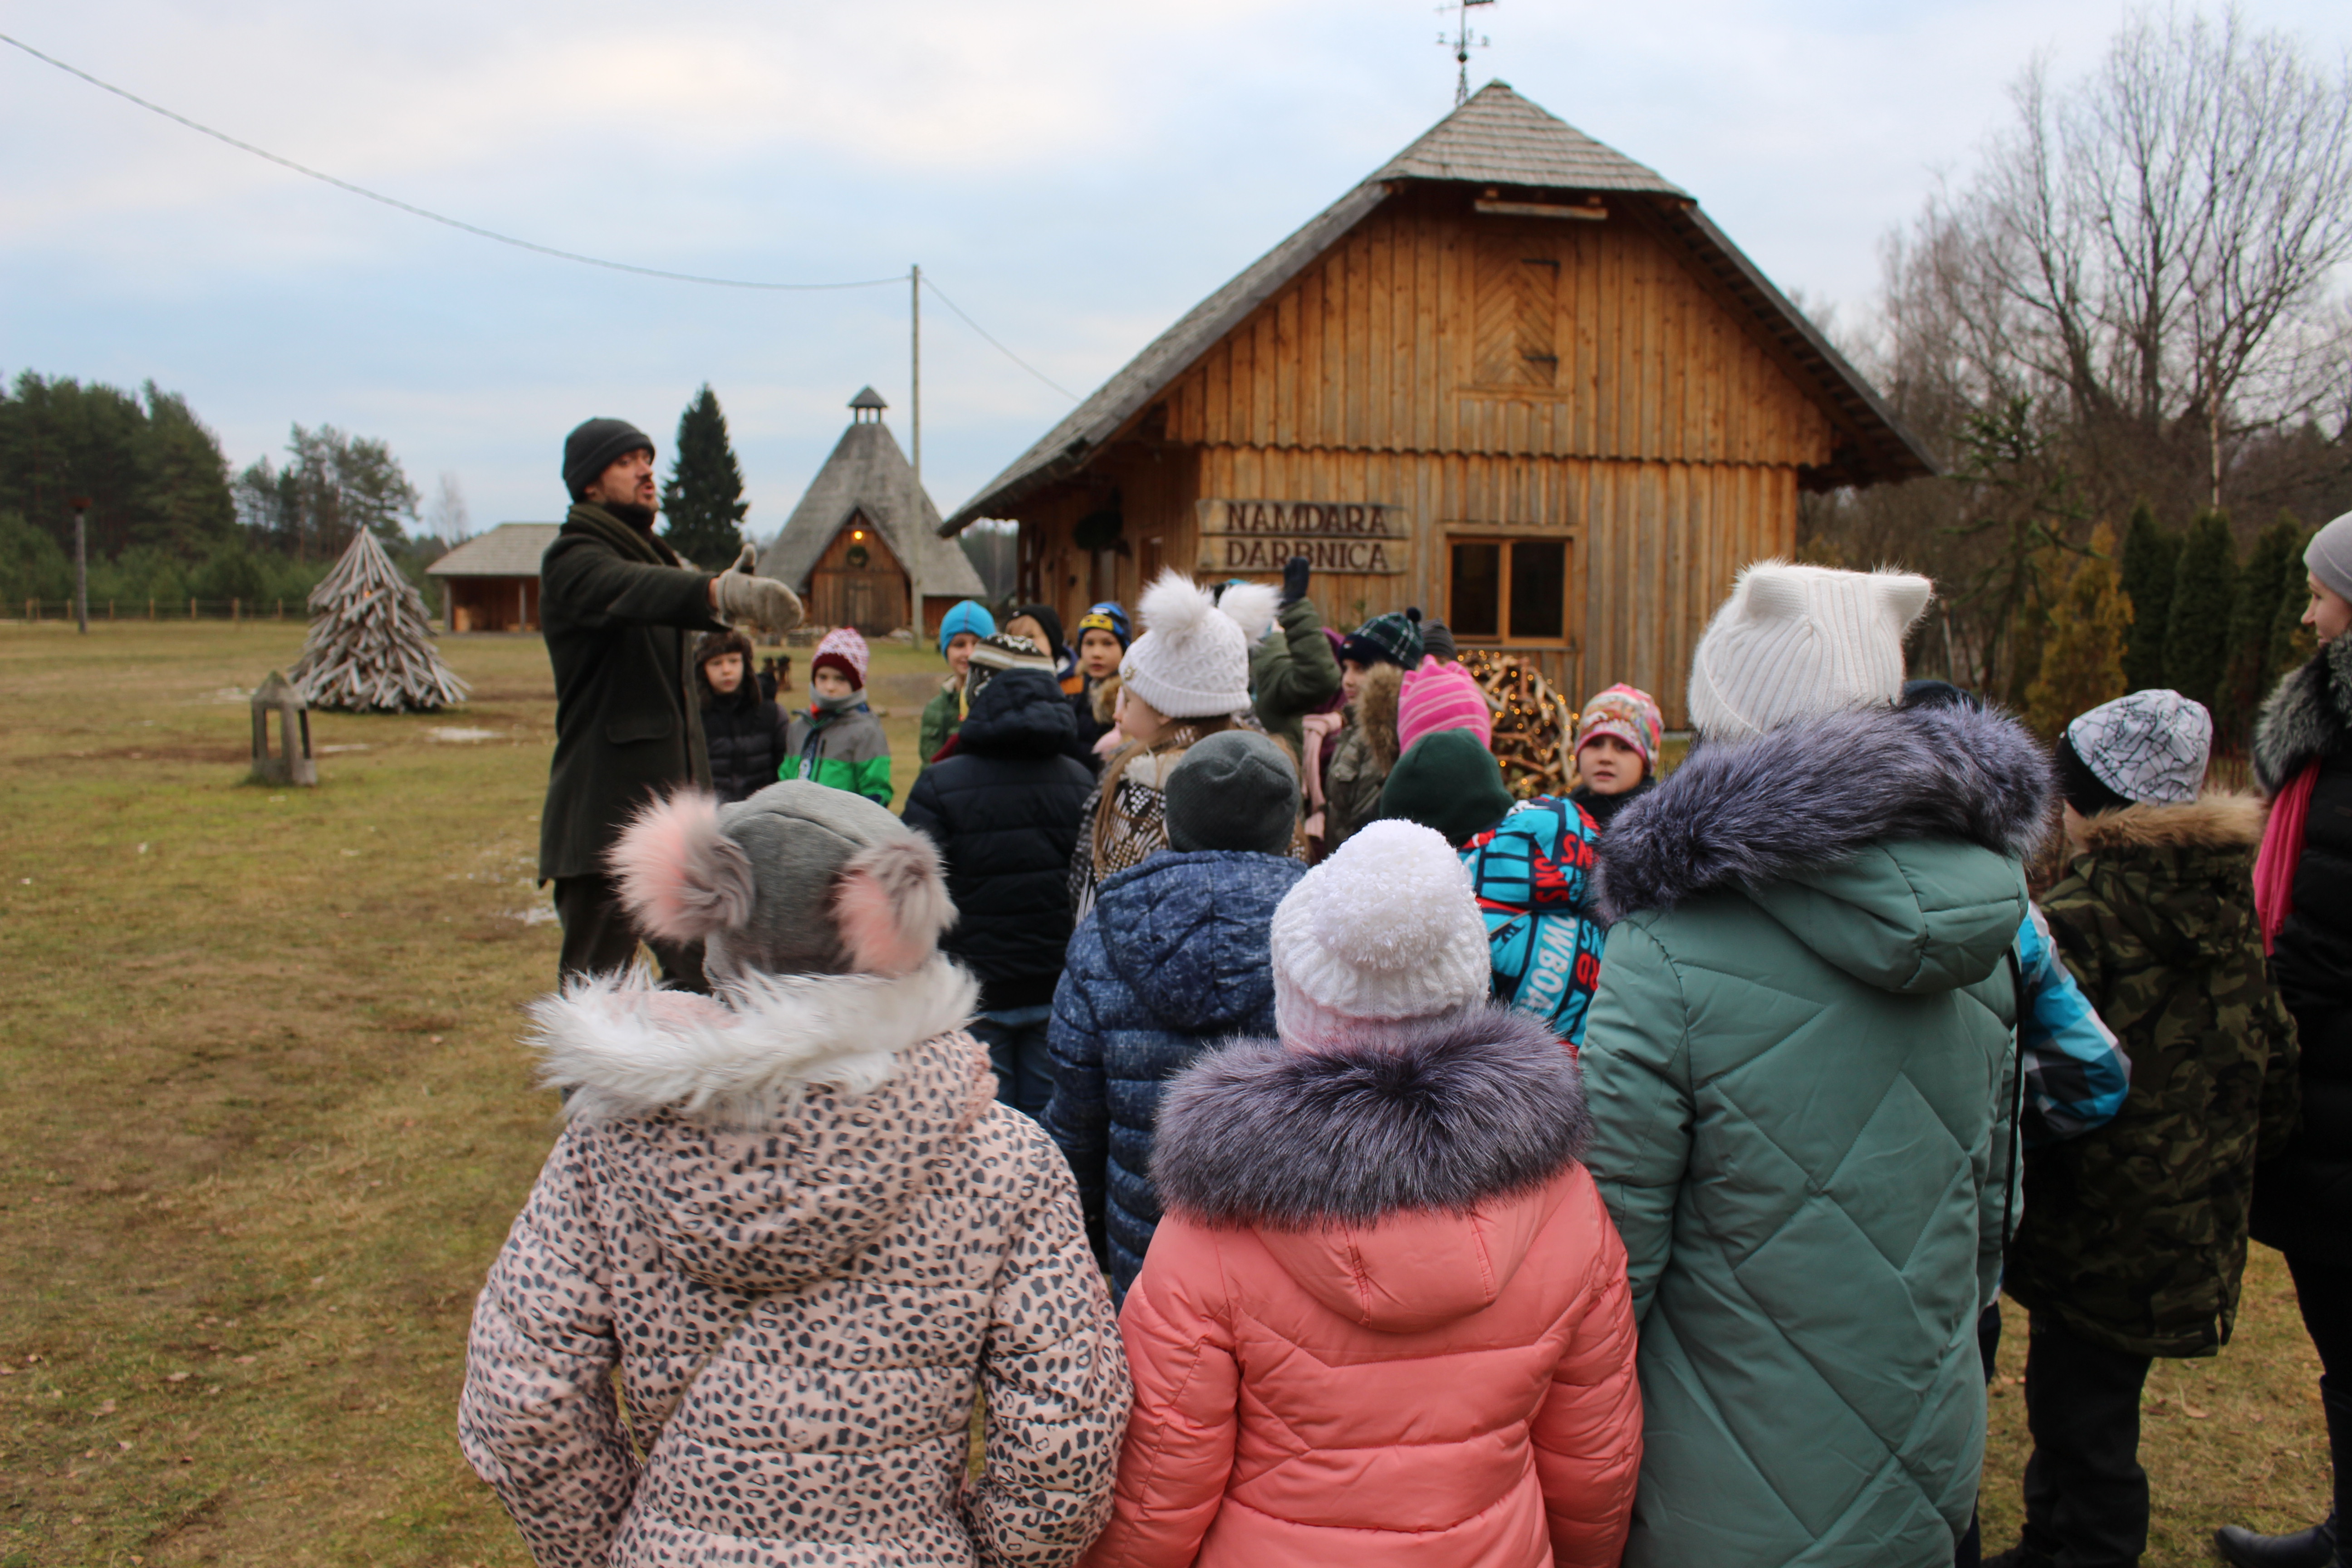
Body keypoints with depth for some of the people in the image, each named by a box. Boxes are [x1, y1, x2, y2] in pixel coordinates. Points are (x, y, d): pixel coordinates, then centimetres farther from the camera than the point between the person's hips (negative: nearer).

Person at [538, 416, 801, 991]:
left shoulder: (655, 556, 20)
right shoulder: (572, 560, -10)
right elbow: (631, 592, -34)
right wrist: (721, 592, -51)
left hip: (677, 801, 8)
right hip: (606, 811, -8)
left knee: (703, 974, 11)